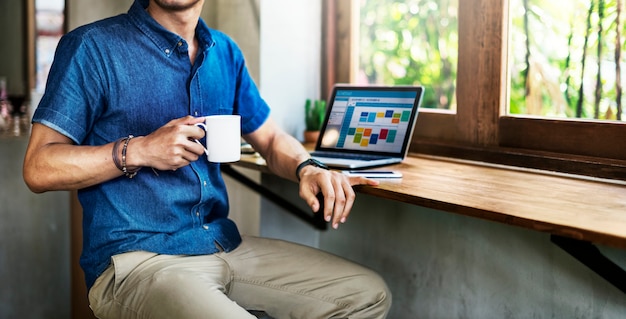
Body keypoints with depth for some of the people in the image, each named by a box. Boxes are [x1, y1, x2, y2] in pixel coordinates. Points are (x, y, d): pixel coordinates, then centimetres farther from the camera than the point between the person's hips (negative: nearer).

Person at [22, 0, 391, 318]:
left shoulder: (225, 52, 11)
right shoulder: (91, 47, -6)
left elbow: (272, 139, 18)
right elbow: (38, 168, -7)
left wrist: (307, 169, -4)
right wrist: (138, 151, -19)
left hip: (225, 244, 6)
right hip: (136, 259, -6)